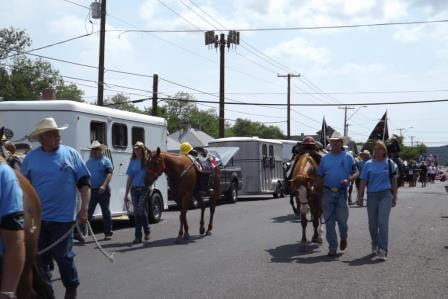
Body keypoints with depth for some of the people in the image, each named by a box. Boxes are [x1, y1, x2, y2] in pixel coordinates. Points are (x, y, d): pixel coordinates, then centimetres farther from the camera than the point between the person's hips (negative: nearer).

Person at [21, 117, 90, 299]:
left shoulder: (70, 154, -1)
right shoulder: (31, 158, 4)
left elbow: (84, 182, -1)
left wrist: (84, 209, -8)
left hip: (63, 217, -2)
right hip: (38, 218, 2)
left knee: (62, 255, 2)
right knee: (40, 257, 8)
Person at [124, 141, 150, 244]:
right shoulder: (133, 162, 9)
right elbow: (129, 178, 12)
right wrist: (126, 194, 10)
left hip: (144, 189, -4)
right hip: (134, 189, 4)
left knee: (141, 210, -11)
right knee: (136, 212, 4)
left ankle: (147, 230, 13)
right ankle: (138, 237, 9)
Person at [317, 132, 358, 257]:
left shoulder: (348, 157, 5)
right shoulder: (325, 158, 11)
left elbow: (356, 173, 2)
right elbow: (320, 177, 12)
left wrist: (348, 180, -17)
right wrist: (318, 193, 1)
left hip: (342, 192, -2)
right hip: (328, 192, 2)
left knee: (341, 218, -4)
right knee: (329, 221, 1)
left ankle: (343, 238, 28)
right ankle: (332, 248, 9)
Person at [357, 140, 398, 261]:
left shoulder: (390, 163, 5)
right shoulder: (368, 164, 7)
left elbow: (394, 181, 10)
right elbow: (363, 181, 7)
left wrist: (394, 197, 8)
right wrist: (360, 196, 0)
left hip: (385, 194, -2)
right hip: (372, 195, 2)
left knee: (383, 222, -13)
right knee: (372, 224, 10)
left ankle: (383, 250, -15)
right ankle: (375, 245, 33)